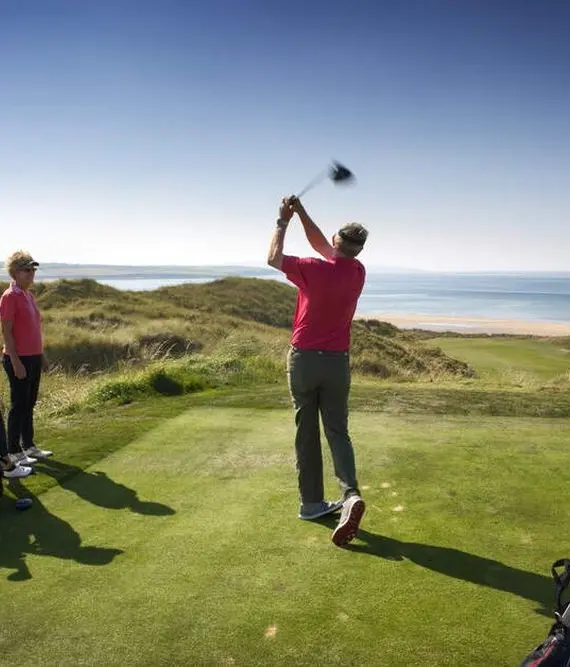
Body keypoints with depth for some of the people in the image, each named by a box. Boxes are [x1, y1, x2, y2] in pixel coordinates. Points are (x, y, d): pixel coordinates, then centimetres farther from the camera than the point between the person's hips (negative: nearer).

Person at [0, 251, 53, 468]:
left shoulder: (28, 295, 12)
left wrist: (42, 355, 18)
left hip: (33, 358, 8)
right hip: (18, 360, -8)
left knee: (30, 404, 15)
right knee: (19, 405, 0)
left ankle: (29, 446, 26)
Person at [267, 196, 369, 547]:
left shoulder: (314, 269, -14)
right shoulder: (358, 272, 1)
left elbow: (274, 258, 2)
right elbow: (321, 245, 16)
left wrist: (283, 221, 12)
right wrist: (302, 212, 14)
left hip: (304, 359, -2)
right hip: (337, 361, 3)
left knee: (307, 433, 8)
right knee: (338, 431, 7)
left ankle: (312, 503, 15)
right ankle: (351, 494, -13)